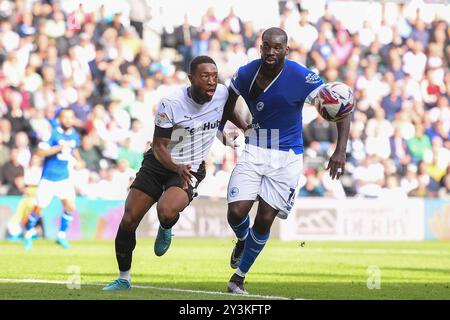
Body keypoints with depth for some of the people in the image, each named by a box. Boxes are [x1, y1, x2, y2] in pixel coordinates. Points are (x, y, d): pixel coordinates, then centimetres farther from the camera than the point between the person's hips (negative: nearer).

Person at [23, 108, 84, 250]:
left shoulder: (75, 136, 3)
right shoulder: (53, 133, -14)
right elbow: (40, 152, -23)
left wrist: (78, 159, 5)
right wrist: (59, 147, -30)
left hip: (64, 177, 4)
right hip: (48, 178, -4)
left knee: (70, 207, -6)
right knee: (39, 208, 1)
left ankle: (62, 235, 12)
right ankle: (28, 235, 22)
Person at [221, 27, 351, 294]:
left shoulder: (301, 78, -19)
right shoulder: (246, 74, -6)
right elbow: (231, 96, 18)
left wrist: (340, 150, -26)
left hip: (287, 157, -2)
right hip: (254, 151, 3)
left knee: (265, 220, -4)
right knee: (236, 213, -11)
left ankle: (239, 277, 17)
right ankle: (243, 241, 28)